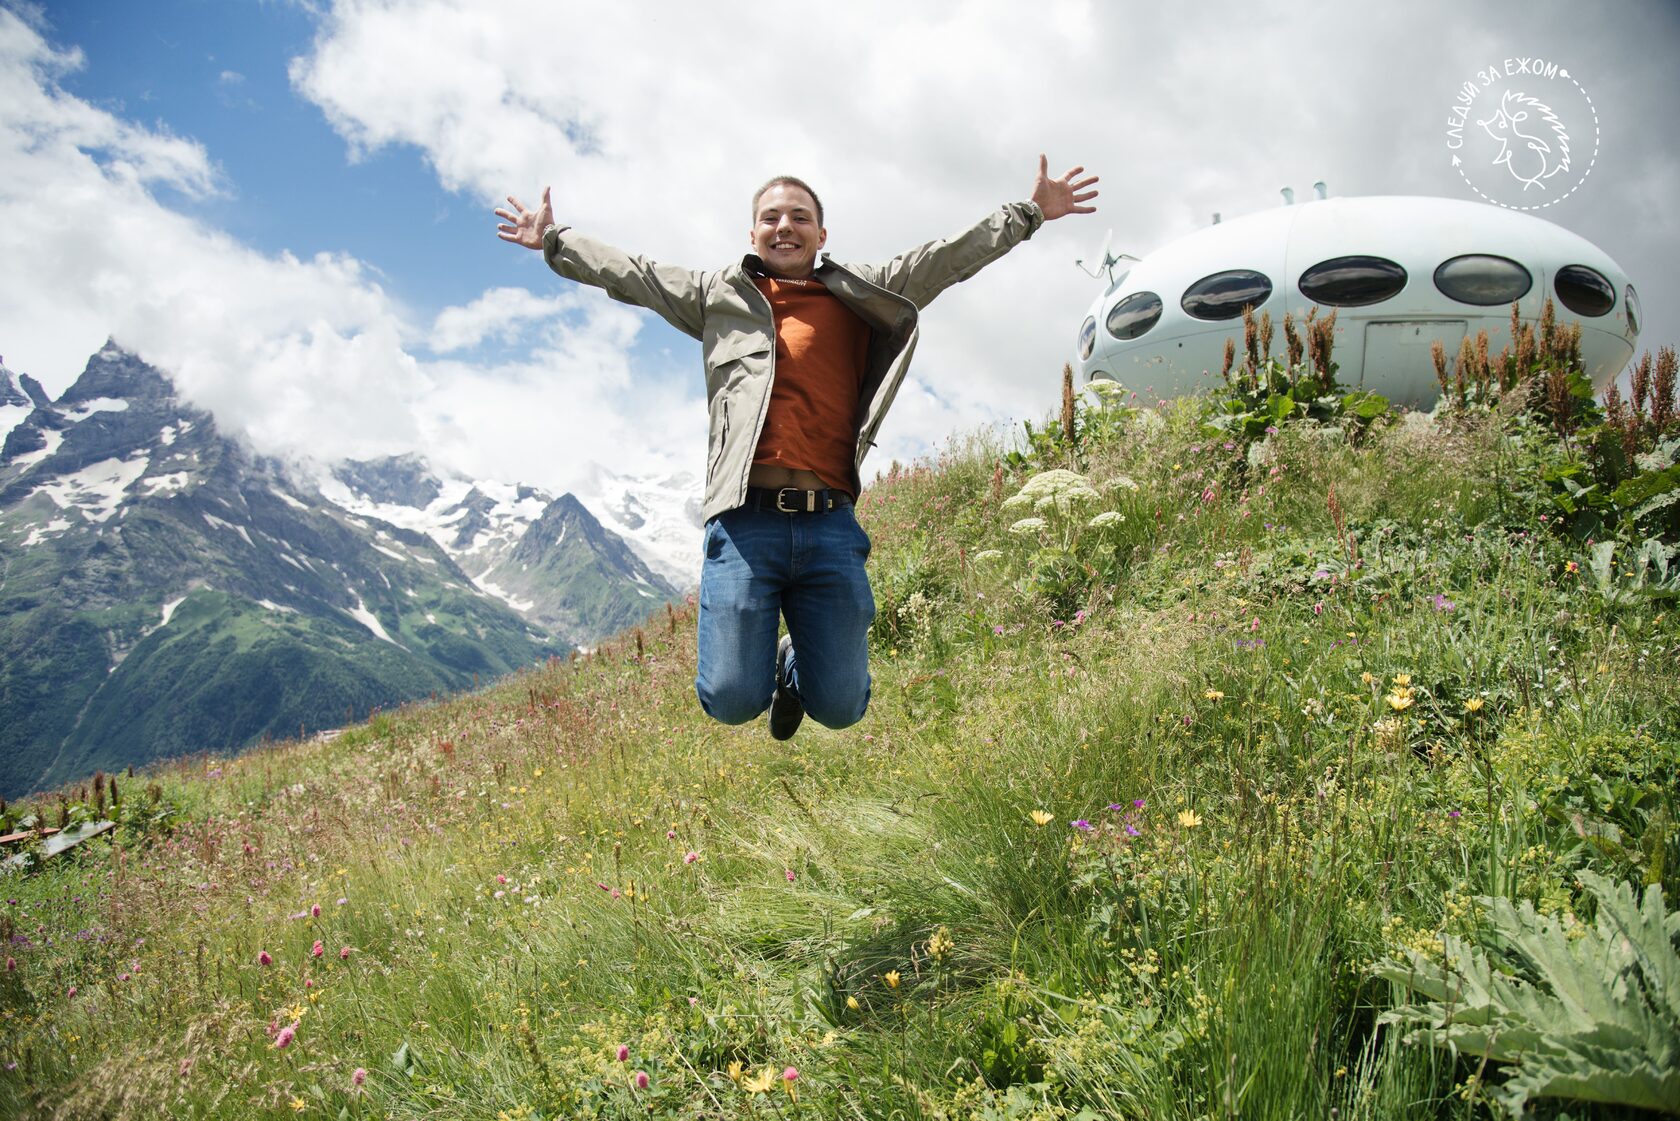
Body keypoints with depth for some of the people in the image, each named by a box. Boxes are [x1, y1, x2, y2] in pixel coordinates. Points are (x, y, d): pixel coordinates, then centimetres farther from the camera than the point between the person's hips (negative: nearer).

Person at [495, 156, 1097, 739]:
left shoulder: (861, 294, 19)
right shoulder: (719, 294, 19)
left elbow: (949, 256, 20)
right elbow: (627, 271, 25)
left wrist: (1029, 213, 20)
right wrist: (554, 241, 27)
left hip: (830, 524, 1)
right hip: (745, 521, -1)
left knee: (839, 707, 1)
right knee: (733, 700, -8)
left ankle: (797, 662, 38)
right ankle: (760, 658, 30)